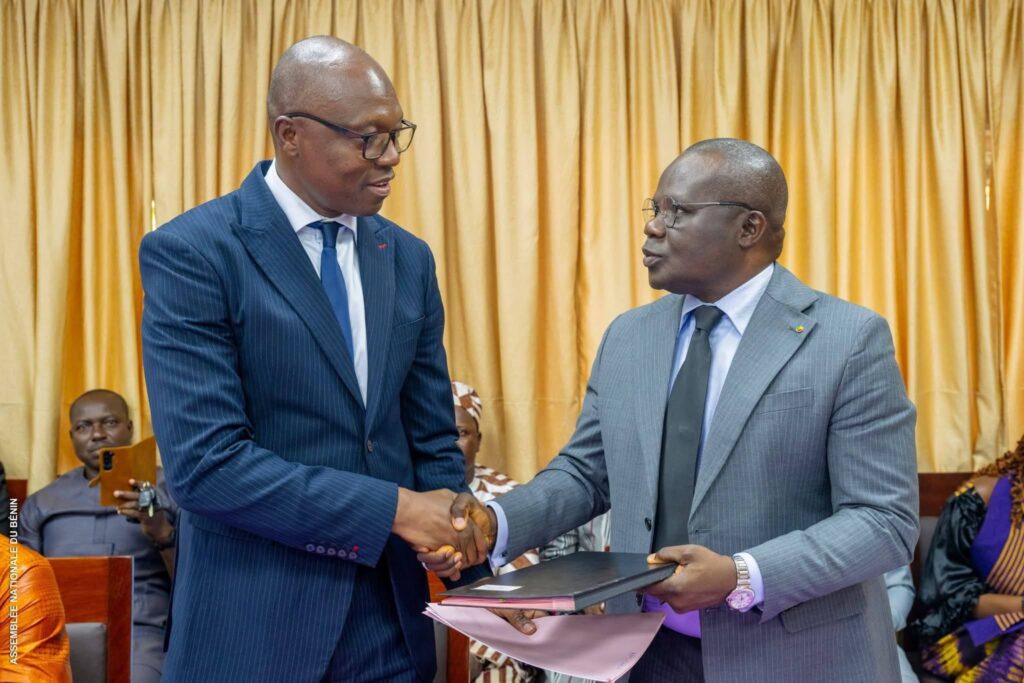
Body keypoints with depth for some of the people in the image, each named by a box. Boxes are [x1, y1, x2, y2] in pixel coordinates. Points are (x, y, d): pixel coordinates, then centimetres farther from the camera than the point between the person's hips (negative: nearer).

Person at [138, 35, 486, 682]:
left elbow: (432, 441, 10)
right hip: (255, 626, -5)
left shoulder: (409, 258, 6)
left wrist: (469, 559, -5)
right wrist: (394, 509, -20)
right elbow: (205, 462, -20)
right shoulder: (190, 253, -12)